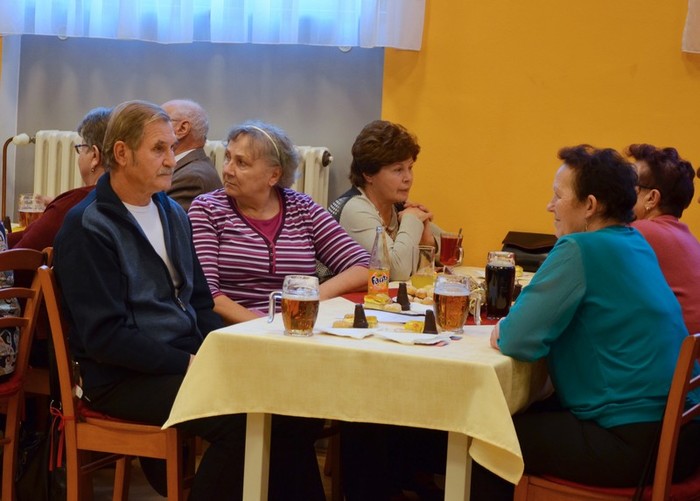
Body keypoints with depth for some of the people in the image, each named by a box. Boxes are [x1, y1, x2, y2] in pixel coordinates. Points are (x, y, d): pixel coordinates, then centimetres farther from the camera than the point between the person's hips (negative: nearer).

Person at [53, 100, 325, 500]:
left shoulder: (173, 213, 16)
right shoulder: (87, 228, -8)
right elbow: (104, 335, -15)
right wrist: (189, 363, -17)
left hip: (189, 362, 7)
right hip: (123, 378, -7)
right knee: (240, 421, -28)